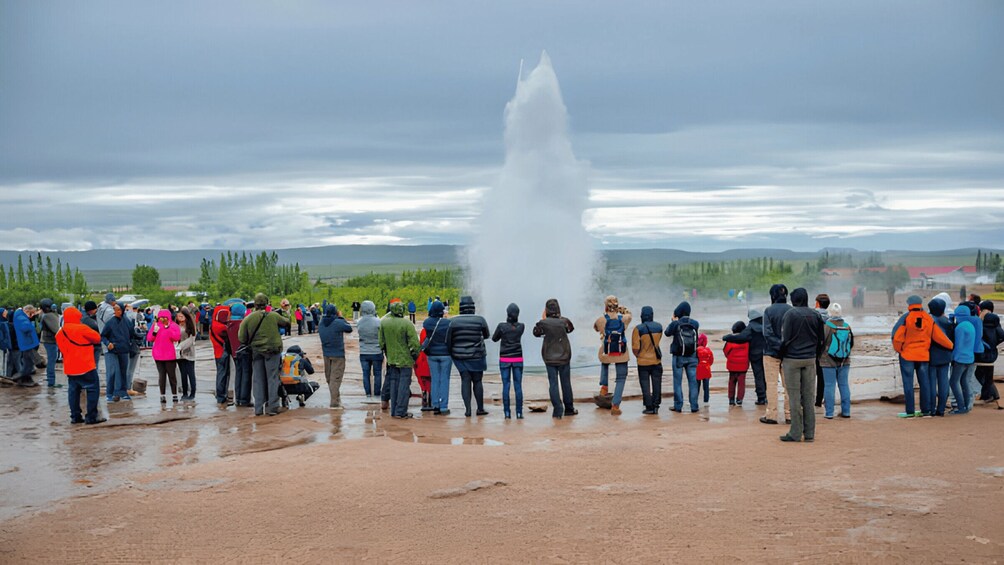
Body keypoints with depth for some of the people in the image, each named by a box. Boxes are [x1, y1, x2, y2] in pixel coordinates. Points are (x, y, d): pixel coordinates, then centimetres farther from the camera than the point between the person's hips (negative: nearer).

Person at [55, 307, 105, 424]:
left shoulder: (60, 333, 8)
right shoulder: (81, 329, -13)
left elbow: (62, 348, 14)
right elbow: (97, 338, -5)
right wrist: (89, 341, 13)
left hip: (70, 367, 7)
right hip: (85, 366, -7)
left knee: (73, 391, 12)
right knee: (93, 389, -1)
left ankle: (75, 416, 13)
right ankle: (91, 416, -4)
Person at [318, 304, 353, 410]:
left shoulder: (321, 323, 1)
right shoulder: (338, 323, -17)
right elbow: (349, 329, -5)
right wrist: (341, 318, 6)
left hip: (326, 354, 6)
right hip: (338, 354, -6)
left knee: (329, 378, 16)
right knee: (336, 378, -4)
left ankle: (336, 398, 30)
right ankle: (334, 403, -4)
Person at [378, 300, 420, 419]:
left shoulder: (384, 323, 0)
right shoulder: (407, 324, -16)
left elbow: (381, 342, 8)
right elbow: (414, 343, -15)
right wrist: (415, 355, 1)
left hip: (391, 359, 5)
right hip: (405, 360, -5)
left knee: (393, 384, 13)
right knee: (404, 385, 1)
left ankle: (394, 411, 17)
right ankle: (401, 412, 0)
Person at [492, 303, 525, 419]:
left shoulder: (502, 326, -10)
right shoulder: (521, 326, -5)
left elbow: (494, 339, 4)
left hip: (504, 359, -1)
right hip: (518, 359, 1)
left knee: (505, 386, 3)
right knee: (518, 386, 4)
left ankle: (507, 413, 1)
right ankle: (519, 413, 3)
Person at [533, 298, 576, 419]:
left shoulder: (544, 323, -11)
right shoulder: (564, 321, -8)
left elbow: (536, 332, 6)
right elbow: (571, 328, 13)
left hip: (550, 358, -1)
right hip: (564, 357, 1)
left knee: (553, 384, 2)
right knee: (566, 383, 13)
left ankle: (557, 410, -5)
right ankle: (569, 409, 22)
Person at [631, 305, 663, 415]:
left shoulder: (638, 329, -15)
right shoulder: (659, 327, -2)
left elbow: (635, 348, -14)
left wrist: (638, 356, 4)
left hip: (643, 362, -3)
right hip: (657, 360, 3)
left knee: (645, 385, 5)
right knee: (656, 384, 12)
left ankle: (649, 407, 4)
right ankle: (656, 406, 14)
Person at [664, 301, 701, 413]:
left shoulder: (675, 324, -12)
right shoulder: (695, 323, -4)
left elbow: (667, 333, 3)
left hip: (678, 357, -2)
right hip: (692, 357, 2)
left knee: (677, 382, 6)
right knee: (693, 381, 7)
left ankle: (678, 406, 6)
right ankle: (694, 406, 6)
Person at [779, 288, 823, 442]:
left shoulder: (790, 313, -9)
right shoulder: (816, 315, 7)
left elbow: (785, 339, -11)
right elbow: (820, 339, 9)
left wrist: (782, 357, -2)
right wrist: (814, 355, 16)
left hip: (792, 359, -5)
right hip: (810, 360, 5)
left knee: (795, 397, -1)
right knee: (809, 397, 8)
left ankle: (796, 433, 0)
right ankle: (809, 433, 10)